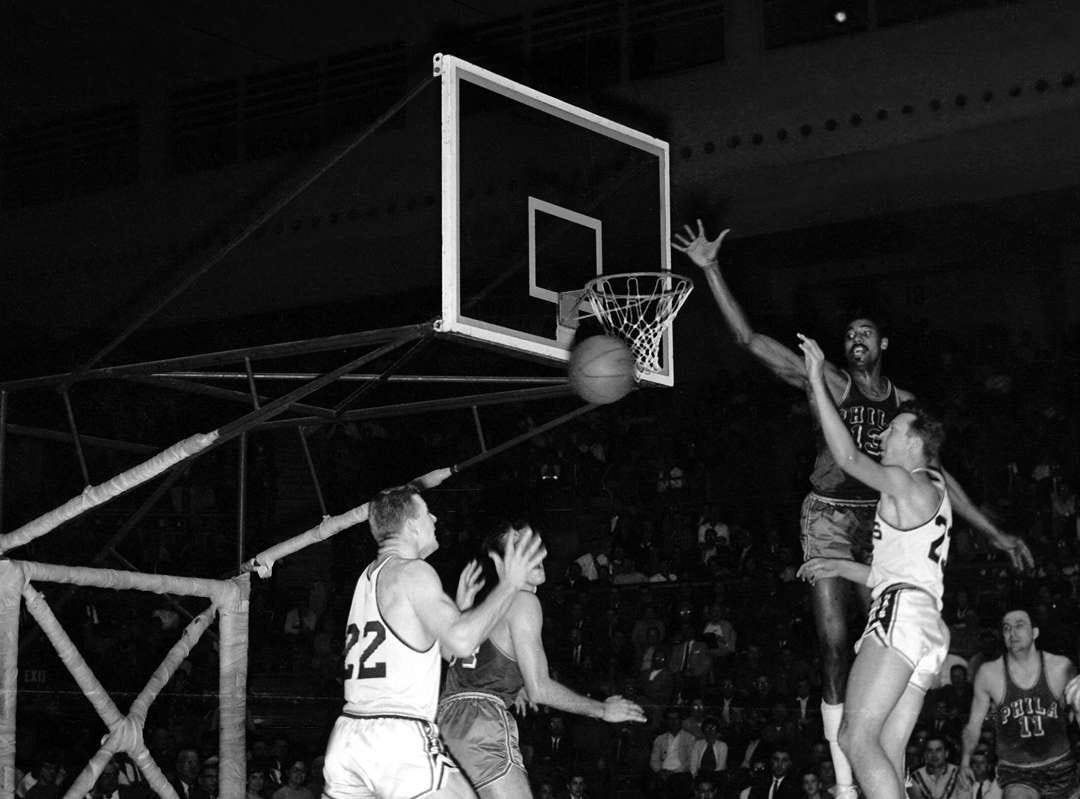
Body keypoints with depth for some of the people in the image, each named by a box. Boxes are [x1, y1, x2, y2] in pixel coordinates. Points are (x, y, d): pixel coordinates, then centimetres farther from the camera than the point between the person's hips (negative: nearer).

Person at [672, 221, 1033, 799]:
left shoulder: (903, 402, 9)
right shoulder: (829, 383, -1)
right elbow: (750, 340, -7)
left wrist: (994, 534, 14)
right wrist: (710, 271, -14)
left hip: (881, 523, 3)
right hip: (829, 517, -3)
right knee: (835, 646, -8)